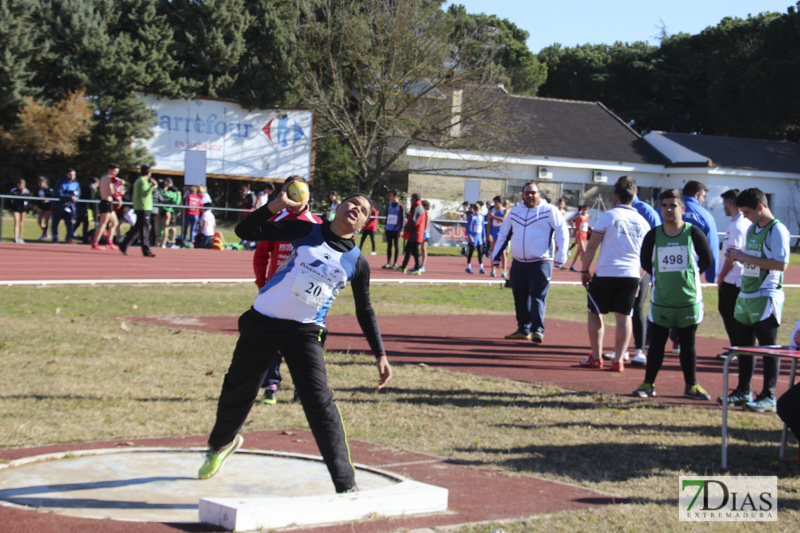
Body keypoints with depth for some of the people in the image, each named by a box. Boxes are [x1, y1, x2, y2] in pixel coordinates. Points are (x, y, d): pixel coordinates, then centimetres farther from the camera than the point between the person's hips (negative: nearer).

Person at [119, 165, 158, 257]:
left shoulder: (138, 181, 18)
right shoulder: (143, 181, -12)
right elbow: (144, 194, -25)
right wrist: (152, 186, -33)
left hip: (138, 208, 10)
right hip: (143, 208, -10)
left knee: (137, 229, 14)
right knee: (144, 230, -8)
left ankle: (123, 245, 15)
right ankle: (146, 251, -7)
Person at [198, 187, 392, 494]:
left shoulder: (357, 262, 3)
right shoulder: (307, 232, 1)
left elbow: (364, 311, 15)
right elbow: (245, 232, -3)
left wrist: (380, 355, 8)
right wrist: (277, 205, -18)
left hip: (305, 332, -1)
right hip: (262, 322, 1)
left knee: (319, 403, -19)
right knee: (236, 392, 16)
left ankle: (346, 486, -18)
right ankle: (221, 445, 49)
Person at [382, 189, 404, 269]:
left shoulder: (400, 207, -4)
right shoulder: (388, 206, 12)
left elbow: (402, 219, -5)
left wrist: (400, 230, -11)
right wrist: (385, 228, 15)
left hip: (396, 230, -5)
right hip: (388, 229, 5)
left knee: (396, 246, 2)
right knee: (389, 246, 6)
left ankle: (395, 263, 7)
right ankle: (388, 263, 10)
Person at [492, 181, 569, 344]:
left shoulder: (550, 211, -1)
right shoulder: (514, 212, 14)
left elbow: (563, 232, -5)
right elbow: (503, 234, 21)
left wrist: (560, 257, -13)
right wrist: (496, 256, 17)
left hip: (541, 262, -5)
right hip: (518, 263, 5)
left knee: (538, 296, -13)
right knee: (520, 298, 9)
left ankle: (537, 329, -14)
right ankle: (523, 330, 20)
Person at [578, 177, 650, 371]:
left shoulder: (608, 216, -4)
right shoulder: (642, 222, 10)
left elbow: (591, 247, -5)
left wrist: (584, 270, 3)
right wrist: (640, 281, 21)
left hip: (606, 273, -3)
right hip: (631, 275, 4)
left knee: (594, 313, 10)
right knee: (624, 316, 6)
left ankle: (596, 358, 11)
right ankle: (618, 360, 3)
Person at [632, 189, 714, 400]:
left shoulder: (694, 233, -5)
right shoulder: (653, 235, 0)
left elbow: (706, 261, 3)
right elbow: (646, 263, 10)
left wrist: (687, 274, 3)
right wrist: (663, 276, 5)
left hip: (689, 300, -1)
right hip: (660, 301, 1)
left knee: (688, 344, 8)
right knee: (656, 344, 7)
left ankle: (691, 385, 18)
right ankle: (648, 384, 16)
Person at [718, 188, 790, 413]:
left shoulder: (777, 230, -12)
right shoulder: (751, 229, 15)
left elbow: (781, 263, -21)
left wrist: (746, 257, -19)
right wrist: (738, 256, 1)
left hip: (766, 297, -9)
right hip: (746, 295, 9)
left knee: (768, 347, -4)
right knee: (744, 345, 12)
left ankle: (769, 397, -1)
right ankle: (743, 392, 21)